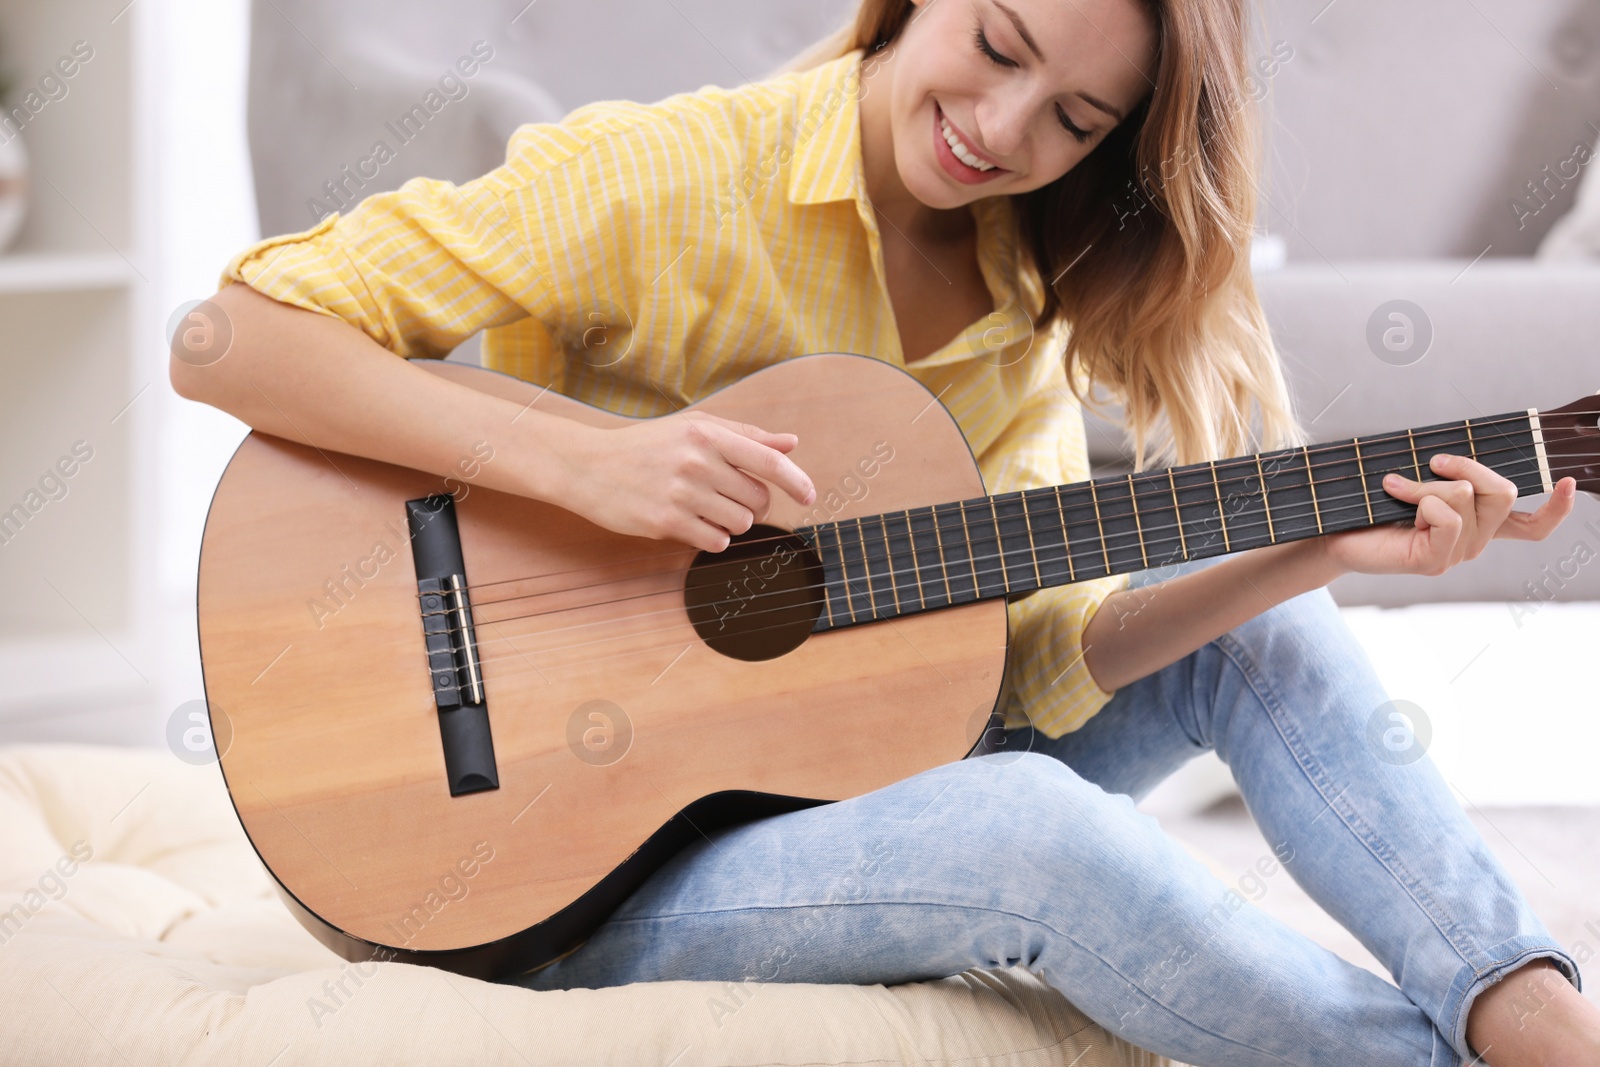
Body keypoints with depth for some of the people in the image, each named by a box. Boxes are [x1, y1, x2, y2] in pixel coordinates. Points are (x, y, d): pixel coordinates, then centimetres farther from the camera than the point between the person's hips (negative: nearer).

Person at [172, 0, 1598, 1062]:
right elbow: (227, 341, -20)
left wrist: (1314, 552, -18)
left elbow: (1034, 656, -4)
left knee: (1256, 623, -4)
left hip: (850, 777, 7)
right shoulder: (661, 177, -14)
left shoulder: (1020, 295, 5)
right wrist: (581, 462, -31)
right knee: (1035, 826, -32)